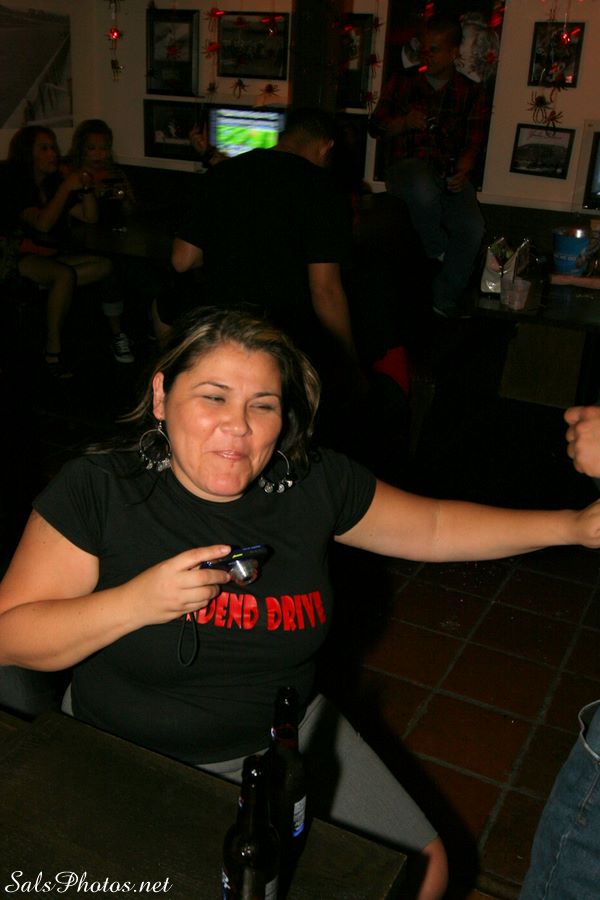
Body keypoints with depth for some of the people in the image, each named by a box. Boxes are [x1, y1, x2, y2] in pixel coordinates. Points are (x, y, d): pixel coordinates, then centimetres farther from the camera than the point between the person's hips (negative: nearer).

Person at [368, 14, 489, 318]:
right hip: (407, 165, -1)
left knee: (473, 227, -28)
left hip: (450, 171, 2)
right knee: (424, 190, -41)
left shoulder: (472, 93, 13)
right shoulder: (402, 82, 14)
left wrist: (462, 173, -17)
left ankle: (445, 304, -8)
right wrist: (405, 122, -9)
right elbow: (375, 127, 13)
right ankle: (438, 254, -11)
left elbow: (473, 144, 5)